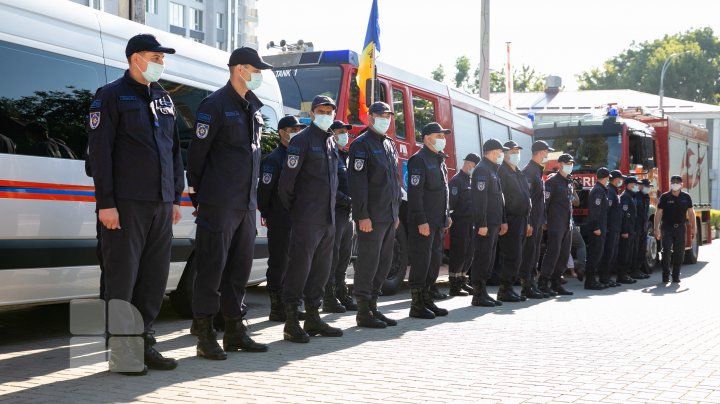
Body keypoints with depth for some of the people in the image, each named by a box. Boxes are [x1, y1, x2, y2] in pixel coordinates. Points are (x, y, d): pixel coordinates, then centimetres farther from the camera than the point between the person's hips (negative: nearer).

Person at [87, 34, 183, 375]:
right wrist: (106, 203, -15)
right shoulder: (111, 96, -2)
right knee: (122, 277, -5)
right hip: (126, 204, -7)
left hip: (161, 204, 7)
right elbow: (99, 152, -8)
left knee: (155, 276, 8)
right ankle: (121, 352, 0)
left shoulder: (163, 98, 19)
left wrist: (175, 198, 16)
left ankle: (143, 344, 18)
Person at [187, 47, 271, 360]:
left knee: (240, 266, 11)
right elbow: (197, 152, -9)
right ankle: (205, 336, -1)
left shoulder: (253, 107, 16)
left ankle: (235, 331, 19)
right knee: (212, 267, -6)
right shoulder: (215, 105, -8)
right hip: (218, 204, -8)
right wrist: (197, 194, -7)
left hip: (246, 204, 8)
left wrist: (252, 195, 16)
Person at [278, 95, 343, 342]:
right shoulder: (302, 140, -7)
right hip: (307, 220, -8)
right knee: (300, 266, -7)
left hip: (328, 218, 8)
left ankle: (313, 319, 19)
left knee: (321, 268, 11)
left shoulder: (331, 142, 17)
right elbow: (287, 180, -10)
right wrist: (293, 209, -4)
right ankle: (291, 323, -3)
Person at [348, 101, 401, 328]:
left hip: (389, 216, 8)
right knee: (367, 264, -5)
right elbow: (357, 181, -15)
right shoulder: (362, 144, -7)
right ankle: (363, 312, 1)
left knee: (384, 263, 11)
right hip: (371, 217, -8)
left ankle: (373, 307, 19)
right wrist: (363, 215, -20)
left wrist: (397, 212, 18)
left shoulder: (390, 145, 18)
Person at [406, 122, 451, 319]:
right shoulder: (419, 160, -11)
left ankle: (426, 300, 20)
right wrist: (421, 221, -22)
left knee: (435, 261, 11)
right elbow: (415, 193, -18)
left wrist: (447, 215, 19)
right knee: (421, 262, -6)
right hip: (423, 222, -9)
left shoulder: (440, 160, 18)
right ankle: (417, 306, -1)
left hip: (437, 222, 9)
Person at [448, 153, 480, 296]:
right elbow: (451, 202, -17)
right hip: (459, 223, -9)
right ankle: (454, 286, -3)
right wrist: (450, 218, -22)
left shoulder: (470, 181, 19)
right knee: (458, 255, -7)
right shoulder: (456, 181, -9)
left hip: (470, 224, 9)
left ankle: (462, 282, 21)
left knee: (468, 255, 12)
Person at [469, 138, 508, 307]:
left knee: (489, 258, 11)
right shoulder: (482, 170, -12)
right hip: (486, 224, -10)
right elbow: (480, 199, -20)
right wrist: (482, 224, -24)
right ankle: (478, 295, -5)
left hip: (494, 223, 10)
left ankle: (483, 293, 16)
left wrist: (503, 221, 20)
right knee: (482, 257, -7)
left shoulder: (493, 170, 20)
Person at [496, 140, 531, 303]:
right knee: (512, 257, -10)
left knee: (516, 258, 10)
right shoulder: (501, 172, -8)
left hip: (521, 220, 9)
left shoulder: (520, 174, 21)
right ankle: (504, 291, -5)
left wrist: (527, 222, 21)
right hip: (510, 221, -9)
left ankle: (508, 288, 15)